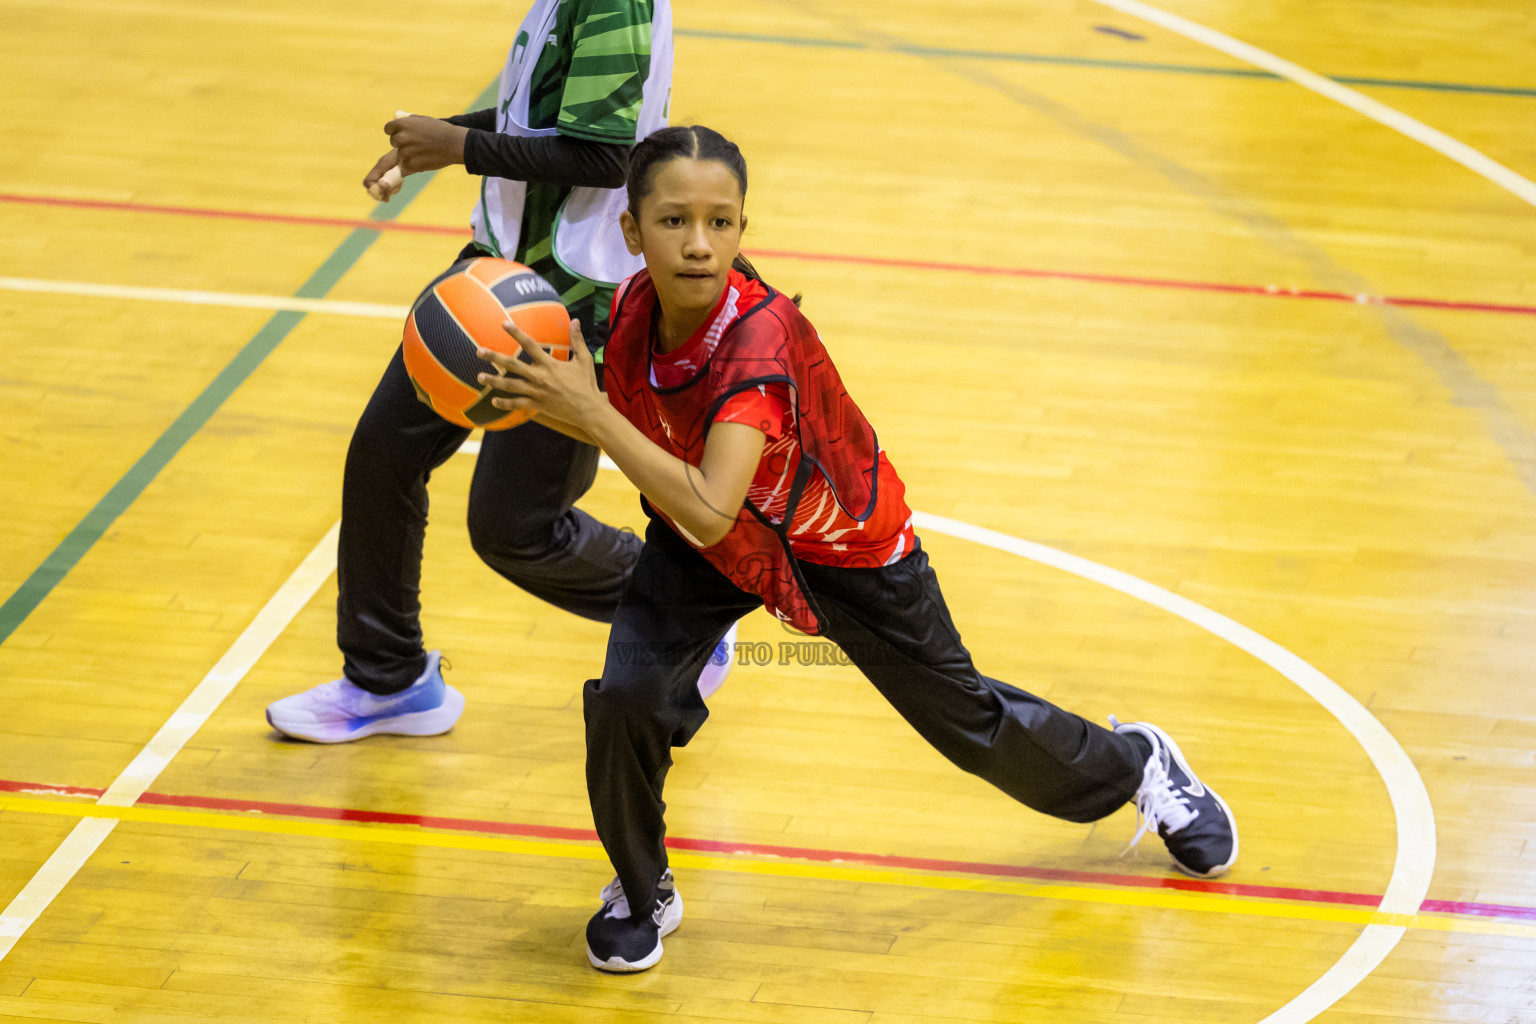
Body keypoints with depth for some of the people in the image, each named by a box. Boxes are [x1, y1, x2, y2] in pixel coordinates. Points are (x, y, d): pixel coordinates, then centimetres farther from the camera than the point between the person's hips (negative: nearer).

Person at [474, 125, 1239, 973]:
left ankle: (1137, 763, 46)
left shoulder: (761, 337, -43)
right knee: (629, 696, -20)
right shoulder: (633, 310, -24)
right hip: (702, 542, 4)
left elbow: (710, 512, -53)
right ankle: (640, 893, 9)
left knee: (968, 725, 13)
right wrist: (551, 402, -20)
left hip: (844, 547, -4)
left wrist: (590, 414, -55)